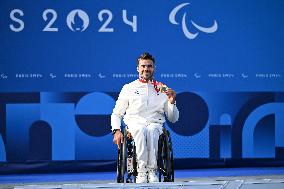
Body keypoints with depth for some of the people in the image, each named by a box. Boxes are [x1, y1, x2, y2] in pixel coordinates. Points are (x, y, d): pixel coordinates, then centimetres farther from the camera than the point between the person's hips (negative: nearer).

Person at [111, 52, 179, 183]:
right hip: (134, 123, 0)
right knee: (141, 130, -38)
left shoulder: (162, 89, 19)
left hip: (155, 124, 0)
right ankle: (141, 172, -42)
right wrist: (116, 131, -1)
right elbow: (116, 114, 17)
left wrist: (171, 102, -1)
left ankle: (152, 170, -40)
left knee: (151, 130, -38)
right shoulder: (129, 88, 18)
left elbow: (173, 119, 18)